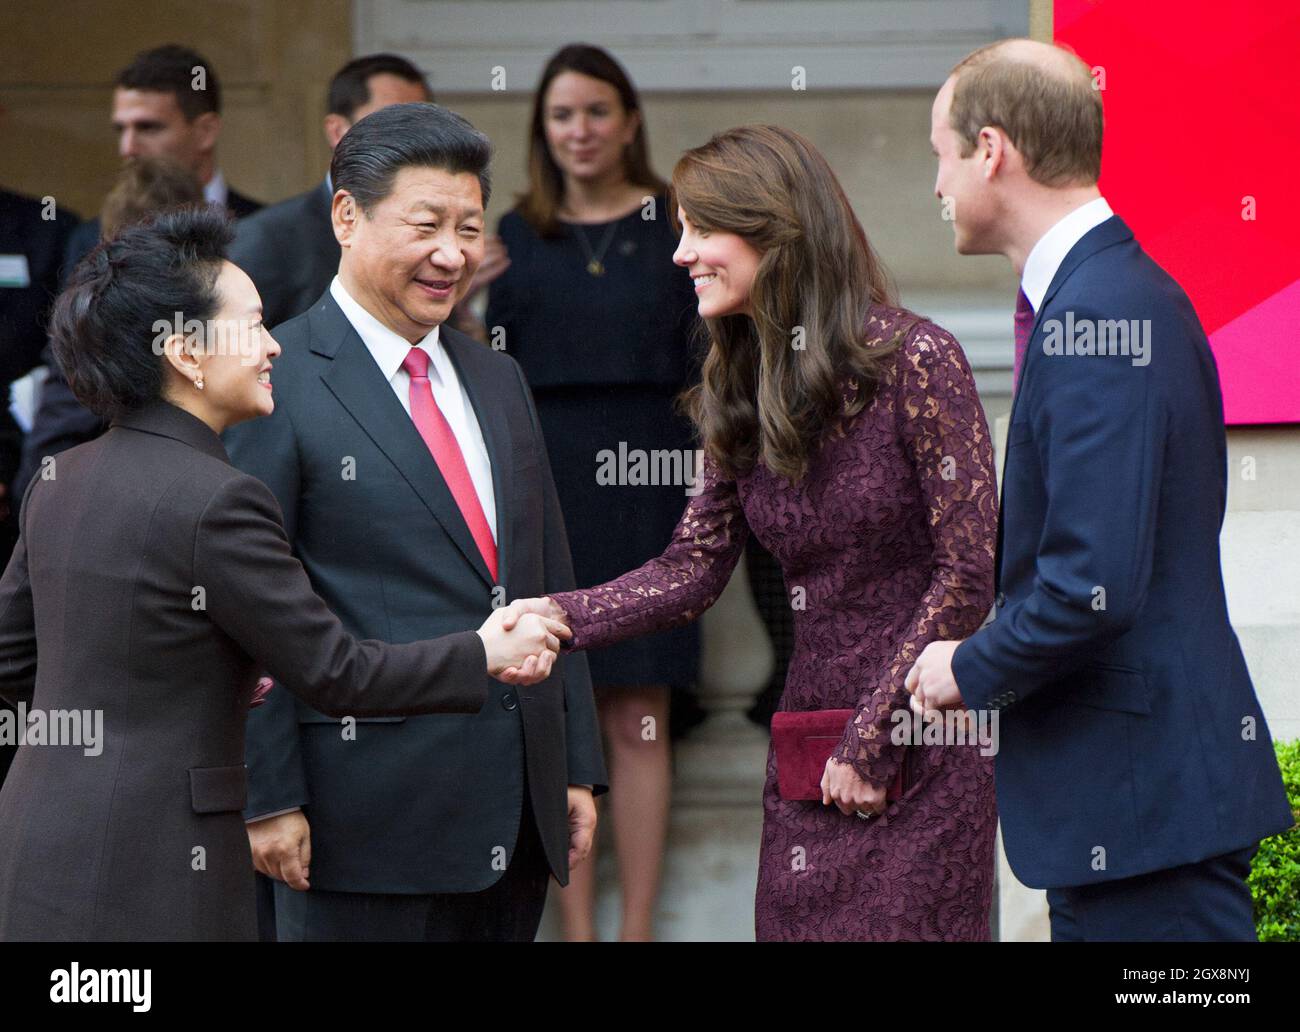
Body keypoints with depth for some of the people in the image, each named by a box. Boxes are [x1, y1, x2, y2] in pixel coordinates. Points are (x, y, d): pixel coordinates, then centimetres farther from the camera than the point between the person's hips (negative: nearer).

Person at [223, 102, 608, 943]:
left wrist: (578, 769, 14)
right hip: (369, 816, -7)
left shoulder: (498, 381, 17)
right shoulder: (276, 384, -7)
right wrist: (268, 798, -14)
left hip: (516, 817, 7)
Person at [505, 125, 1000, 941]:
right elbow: (695, 567, 5)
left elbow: (971, 571, -12)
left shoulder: (914, 360, -12)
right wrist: (561, 616, -12)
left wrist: (874, 738, -11)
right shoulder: (741, 392, 8)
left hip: (922, 760, -6)